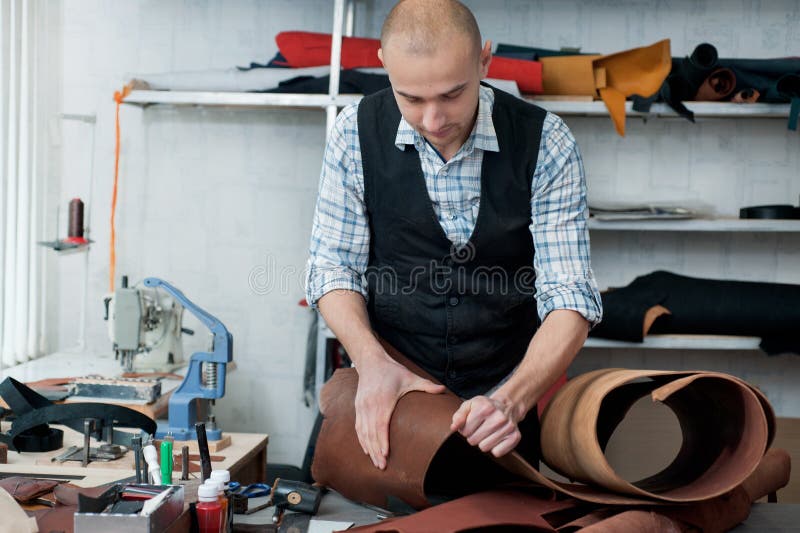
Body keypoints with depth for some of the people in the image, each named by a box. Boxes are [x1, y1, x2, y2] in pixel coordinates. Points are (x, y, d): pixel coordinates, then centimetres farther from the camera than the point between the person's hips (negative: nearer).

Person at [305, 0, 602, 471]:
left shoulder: (544, 143, -12)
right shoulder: (358, 132, -8)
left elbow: (569, 297, -15)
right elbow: (334, 267, -2)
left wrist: (510, 401, -31)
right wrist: (372, 361, -21)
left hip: (508, 394, 0)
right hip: (389, 390, 1)